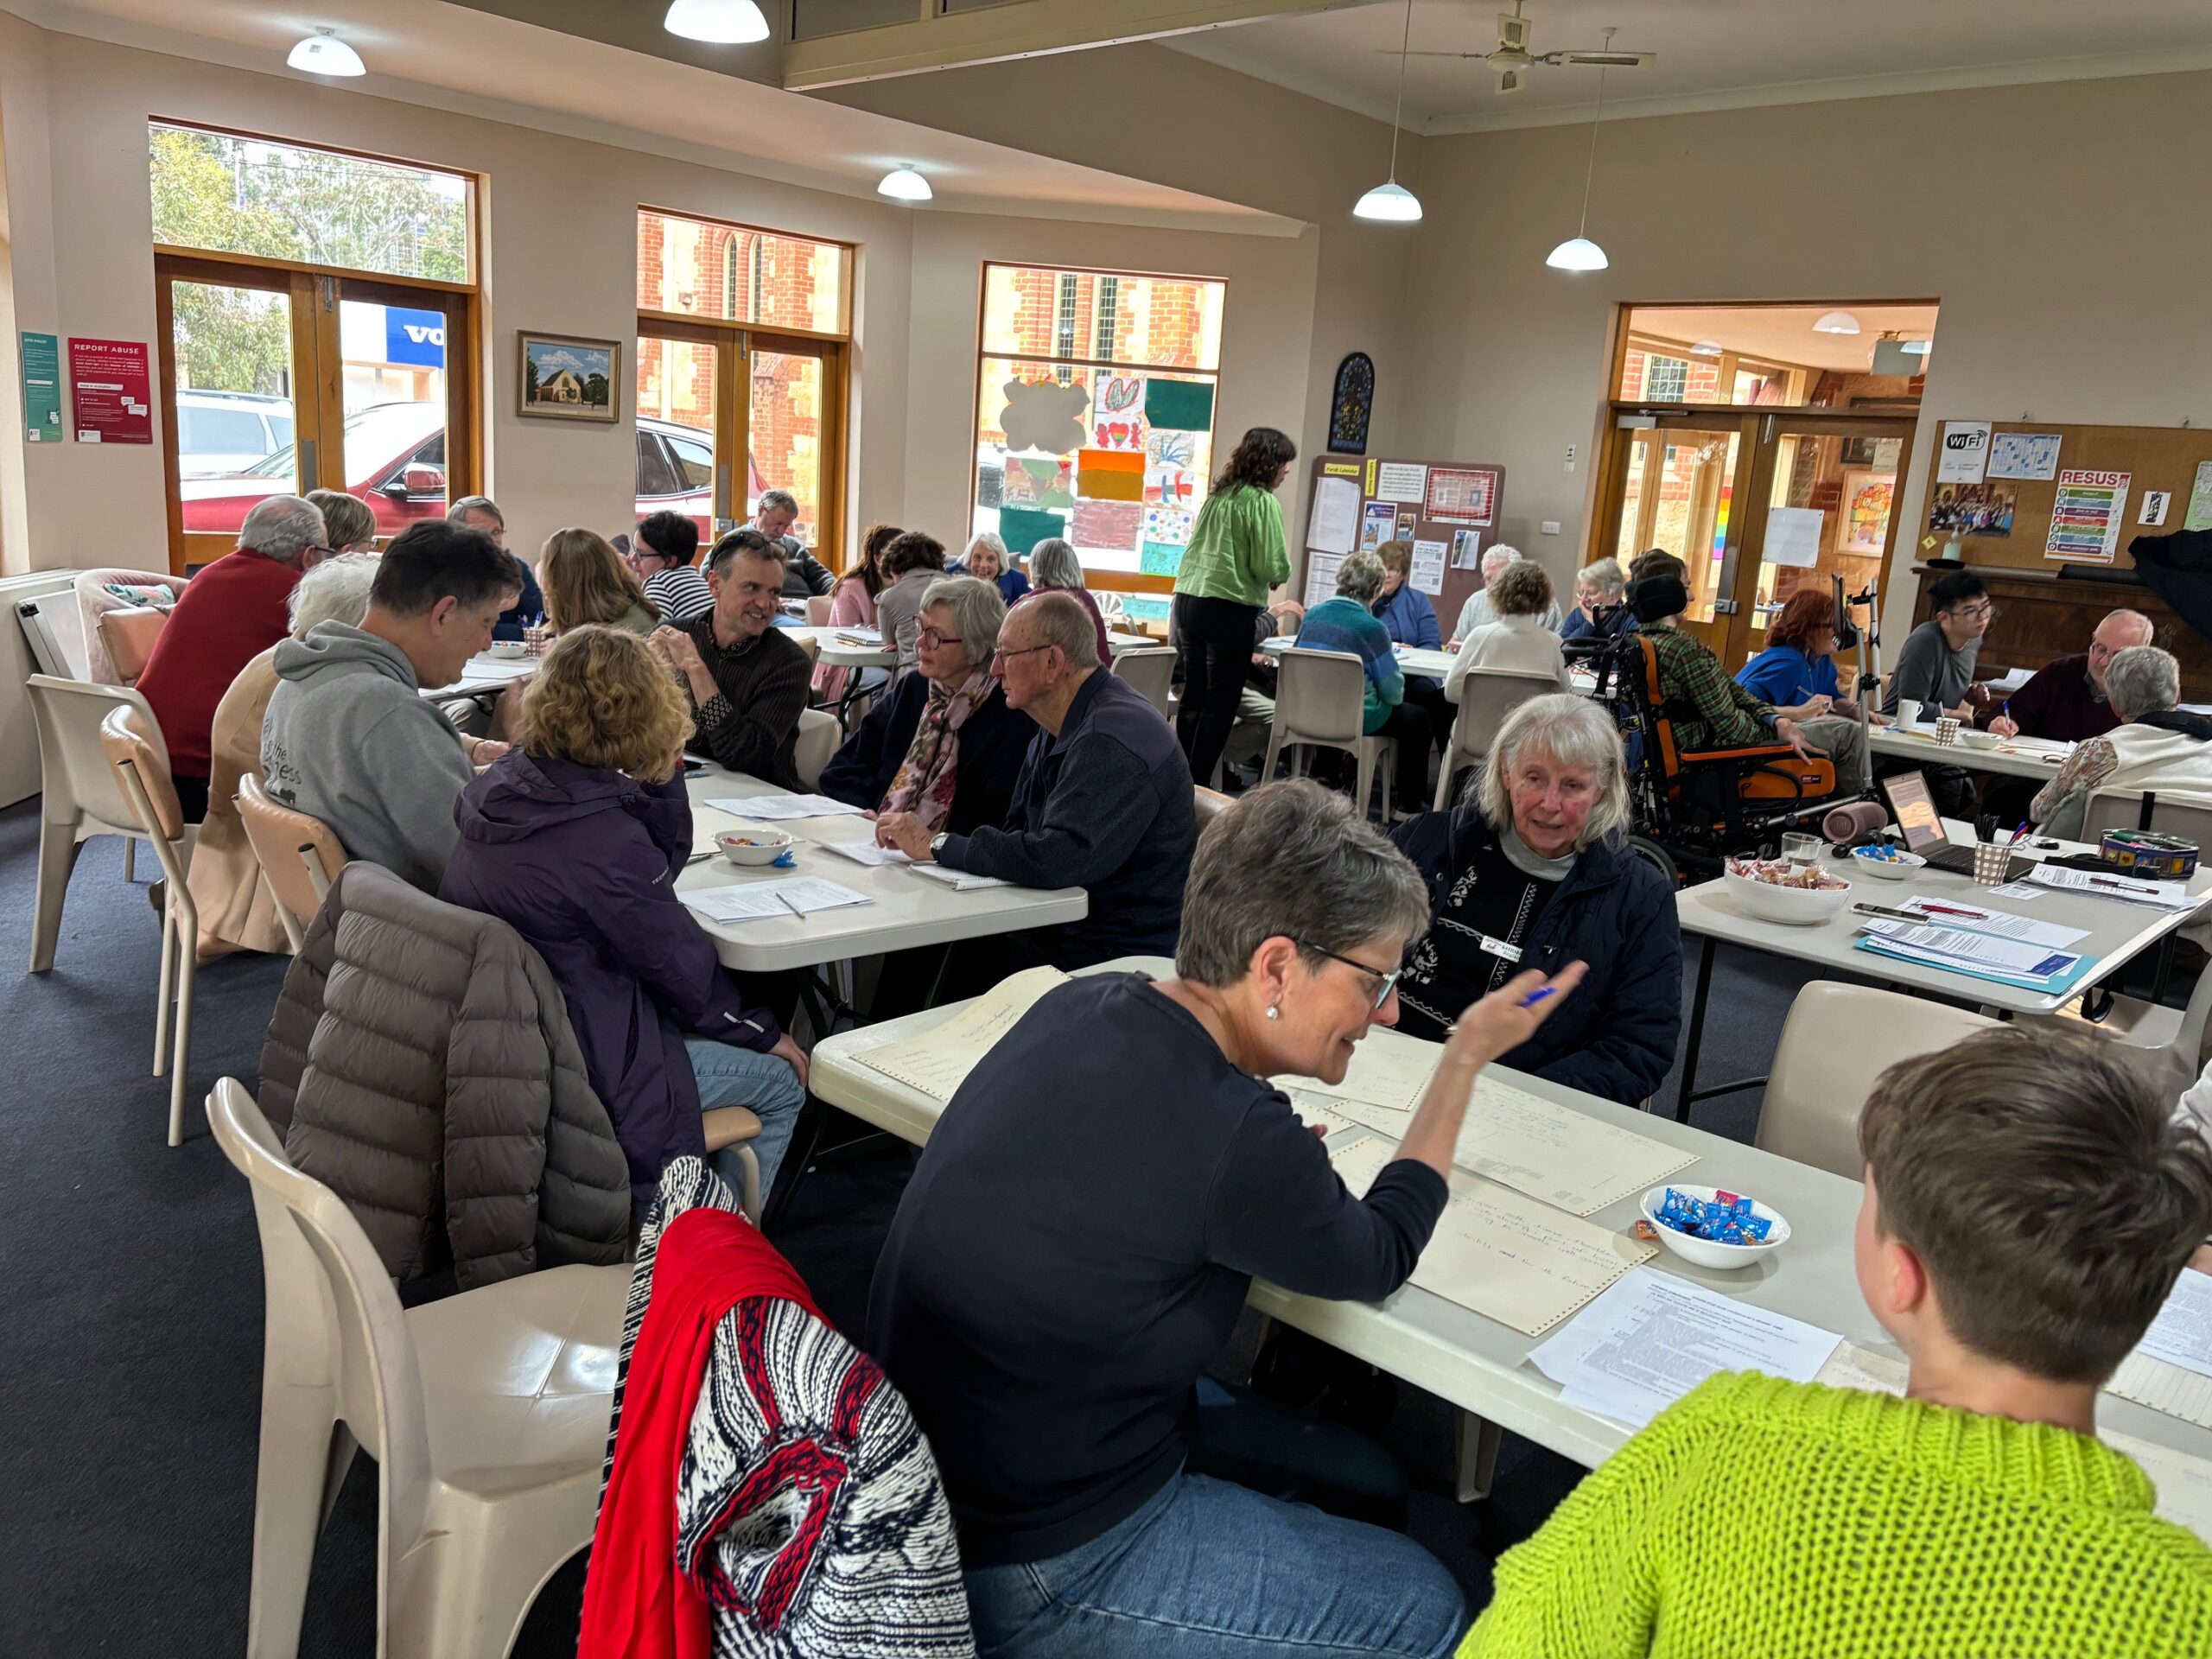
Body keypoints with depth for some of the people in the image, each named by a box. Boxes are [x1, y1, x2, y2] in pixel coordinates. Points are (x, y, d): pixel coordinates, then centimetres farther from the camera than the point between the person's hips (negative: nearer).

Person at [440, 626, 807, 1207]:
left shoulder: (501, 785, -2)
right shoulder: (603, 840, -28)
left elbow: (664, 859, 7)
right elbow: (686, 972, -15)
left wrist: (663, 769, -6)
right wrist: (763, 1032, 1)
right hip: (576, 1067, -9)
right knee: (783, 1081, 8)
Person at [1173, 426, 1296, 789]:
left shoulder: (1218, 494, 12)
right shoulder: (1263, 503, -9)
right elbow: (1271, 566, -13)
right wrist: (1279, 576, 8)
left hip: (1188, 599, 7)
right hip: (1229, 608, -7)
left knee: (1193, 696, 12)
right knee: (1220, 701, 1)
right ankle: (1197, 783, 2)